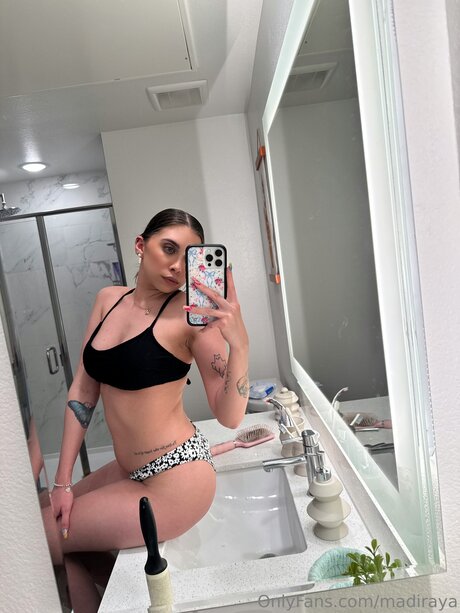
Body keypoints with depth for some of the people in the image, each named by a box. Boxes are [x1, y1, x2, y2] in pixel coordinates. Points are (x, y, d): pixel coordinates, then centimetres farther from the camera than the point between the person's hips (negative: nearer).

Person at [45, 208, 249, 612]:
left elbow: (230, 417, -20)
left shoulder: (191, 311, -17)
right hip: (129, 470, 7)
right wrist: (63, 482, 3)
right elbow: (83, 390, 4)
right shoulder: (109, 300, 1)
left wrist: (239, 343, -37)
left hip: (175, 480, -6)